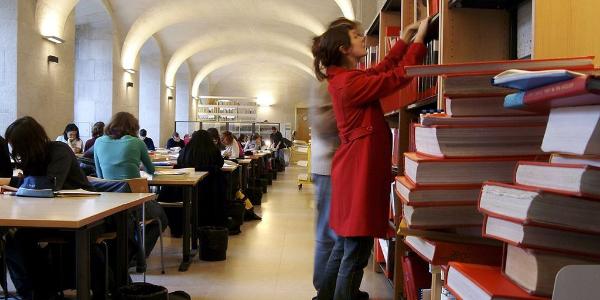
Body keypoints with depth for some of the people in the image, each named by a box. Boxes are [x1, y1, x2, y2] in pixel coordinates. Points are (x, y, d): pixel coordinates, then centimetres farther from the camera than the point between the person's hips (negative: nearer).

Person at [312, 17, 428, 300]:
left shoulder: (345, 77, 14)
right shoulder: (350, 82, -17)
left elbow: (383, 69, 24)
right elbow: (398, 76, -16)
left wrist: (406, 37, 23)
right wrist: (419, 37, -6)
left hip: (356, 169, 10)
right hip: (360, 172, -10)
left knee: (344, 246, 19)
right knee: (355, 254, -2)